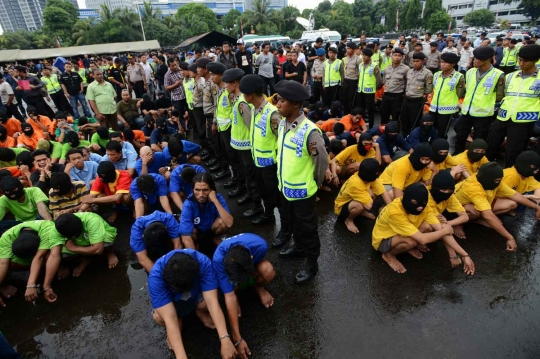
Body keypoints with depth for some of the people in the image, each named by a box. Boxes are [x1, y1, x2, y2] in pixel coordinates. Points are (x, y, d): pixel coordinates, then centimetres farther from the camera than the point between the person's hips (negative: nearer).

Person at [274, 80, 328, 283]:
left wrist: (315, 183, -2)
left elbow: (322, 161, -15)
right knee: (292, 223, 27)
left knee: (306, 228, 11)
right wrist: (282, 178, 15)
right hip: (285, 186, 7)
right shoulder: (282, 124, -2)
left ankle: (311, 264, 32)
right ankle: (298, 246, 53)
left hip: (302, 190, -7)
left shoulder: (309, 131, -25)